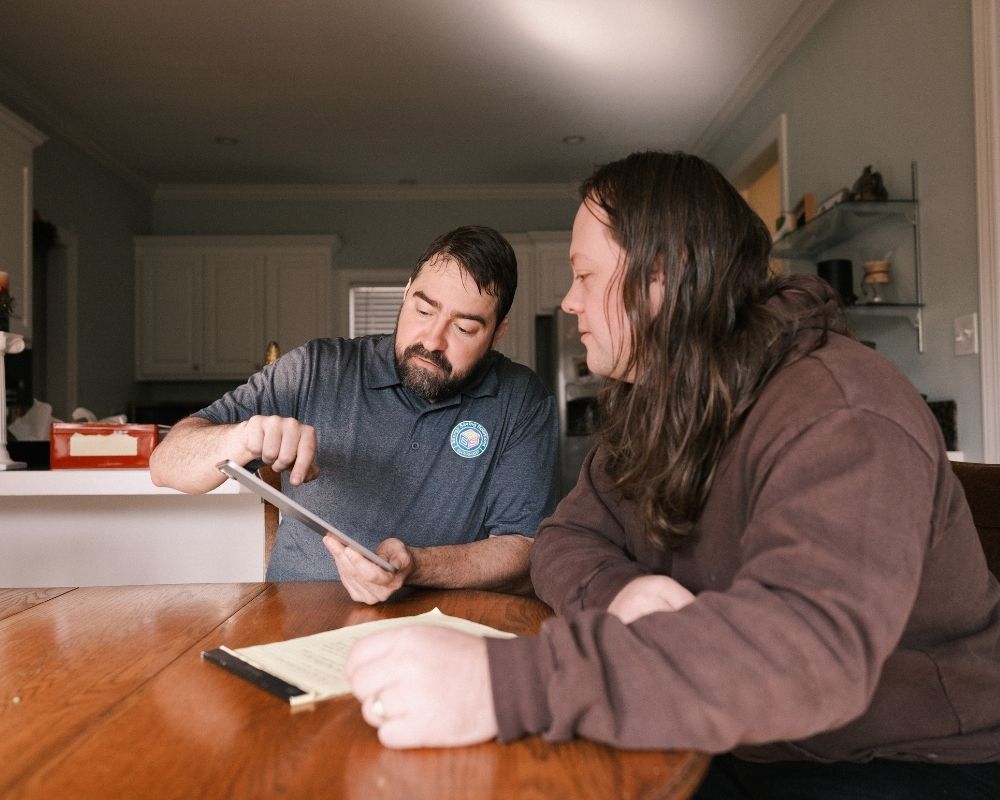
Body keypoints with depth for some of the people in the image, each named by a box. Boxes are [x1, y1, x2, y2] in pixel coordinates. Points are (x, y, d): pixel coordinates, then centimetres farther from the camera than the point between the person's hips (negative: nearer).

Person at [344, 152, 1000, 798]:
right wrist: (619, 590, -22)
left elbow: (811, 646, -39)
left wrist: (506, 686, -45)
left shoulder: (840, 417, -25)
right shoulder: (647, 406, 4)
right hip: (735, 744, 6)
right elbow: (566, 540, 3)